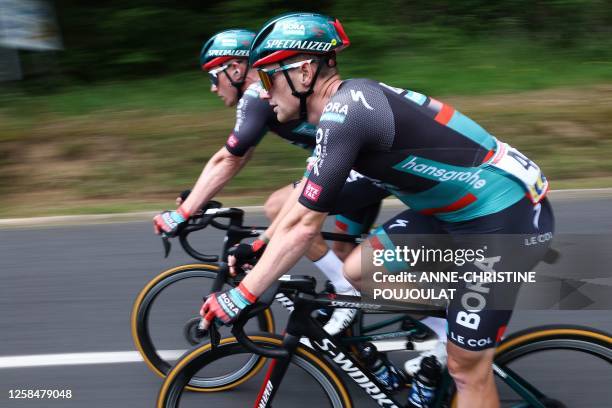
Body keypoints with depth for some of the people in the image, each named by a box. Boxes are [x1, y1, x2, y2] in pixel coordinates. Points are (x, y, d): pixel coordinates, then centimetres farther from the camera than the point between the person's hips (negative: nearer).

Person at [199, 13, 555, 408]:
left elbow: (303, 227, -21)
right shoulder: (349, 98, 5)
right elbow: (308, 188, 16)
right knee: (357, 270, 6)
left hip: (506, 217, -9)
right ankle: (447, 325, 23)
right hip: (460, 208, 9)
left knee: (466, 367, 2)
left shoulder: (342, 116, -23)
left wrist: (239, 296, -11)